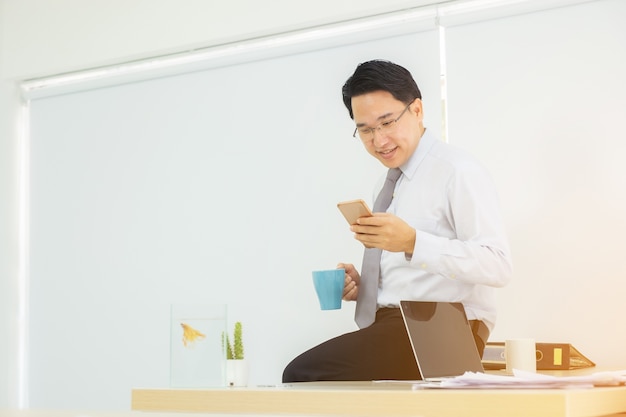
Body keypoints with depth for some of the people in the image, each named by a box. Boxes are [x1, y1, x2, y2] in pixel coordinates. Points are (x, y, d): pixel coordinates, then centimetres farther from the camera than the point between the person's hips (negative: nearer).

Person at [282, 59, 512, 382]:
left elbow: (497, 266, -18)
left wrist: (412, 242, -28)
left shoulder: (457, 171, -7)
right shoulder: (388, 185, 20)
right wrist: (363, 285, 7)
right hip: (393, 327, 9)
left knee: (302, 375, -23)